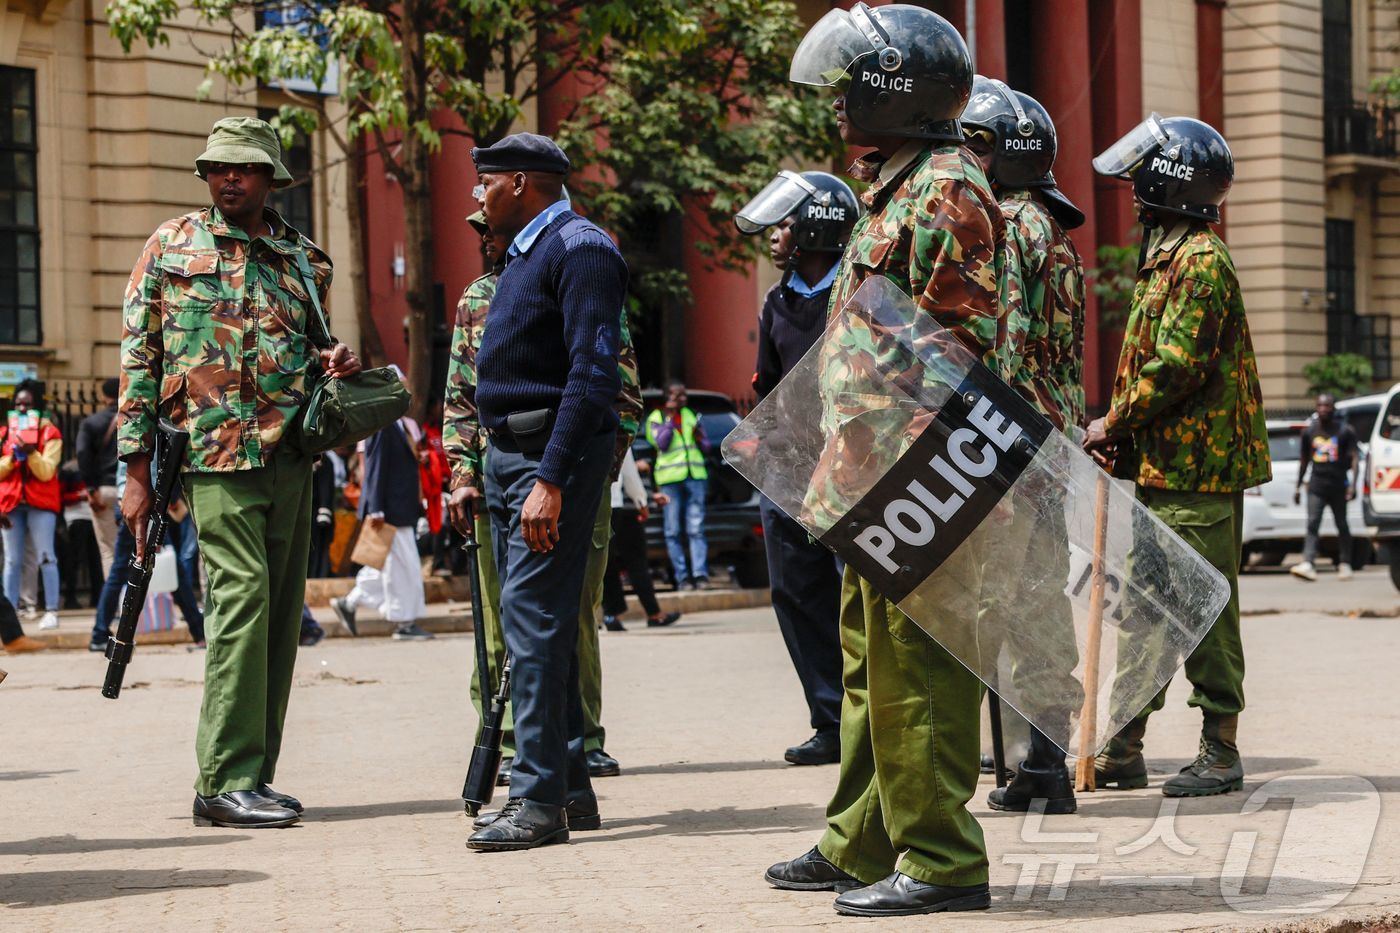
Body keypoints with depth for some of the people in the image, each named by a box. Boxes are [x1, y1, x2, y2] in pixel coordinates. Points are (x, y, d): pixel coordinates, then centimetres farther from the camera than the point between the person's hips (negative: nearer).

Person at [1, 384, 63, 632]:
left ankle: (51, 611, -8)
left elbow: (46, 472, -6)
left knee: (46, 557, -7)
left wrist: (31, 452, -20)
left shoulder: (49, 433, 2)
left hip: (40, 502, -3)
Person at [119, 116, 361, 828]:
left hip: (291, 455, 5)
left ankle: (250, 775, 14)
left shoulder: (306, 260, 15)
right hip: (215, 451, -5)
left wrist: (332, 363, 2)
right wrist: (137, 467, -2)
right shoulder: (172, 246, 5)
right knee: (242, 595, -16)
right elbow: (138, 355, 4)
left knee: (281, 614, 6)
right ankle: (227, 781, -14)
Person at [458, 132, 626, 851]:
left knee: (534, 622, -12)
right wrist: (477, 474, 17)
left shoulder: (579, 249, -12)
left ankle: (538, 800, -12)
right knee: (533, 622, 12)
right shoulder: (524, 255, 19)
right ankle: (569, 785, 18)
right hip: (507, 454, 10)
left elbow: (592, 374, -20)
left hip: (553, 454, -10)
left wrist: (551, 481, -26)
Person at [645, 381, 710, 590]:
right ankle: (682, 577, -4)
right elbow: (662, 443, -7)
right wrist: (670, 418, -5)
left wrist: (699, 438, -3)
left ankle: (700, 574, -12)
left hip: (695, 476, 2)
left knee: (696, 529, -6)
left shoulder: (692, 415, 18)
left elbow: (706, 448, 18)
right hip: (669, 478, -2)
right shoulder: (656, 418, 9)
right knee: (673, 532, -4)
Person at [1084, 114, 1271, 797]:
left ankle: (1220, 754, 2)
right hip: (1162, 466, 10)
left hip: (1196, 469, -10)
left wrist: (1113, 425, -11)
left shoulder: (1200, 261, -14)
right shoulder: (1165, 258, 18)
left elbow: (1175, 367, -21)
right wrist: (1122, 433, 9)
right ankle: (1124, 751, 17)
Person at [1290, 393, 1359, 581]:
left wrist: (1353, 484, -15)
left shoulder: (1345, 431, 0)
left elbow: (1355, 458, -4)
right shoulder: (1310, 431, 9)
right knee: (1312, 524, -11)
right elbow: (1304, 460, 17)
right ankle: (1307, 564, -21)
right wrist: (1298, 486, 16)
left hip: (1338, 486, -2)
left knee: (1341, 525, 7)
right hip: (1316, 486, 2)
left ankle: (1345, 564, 17)